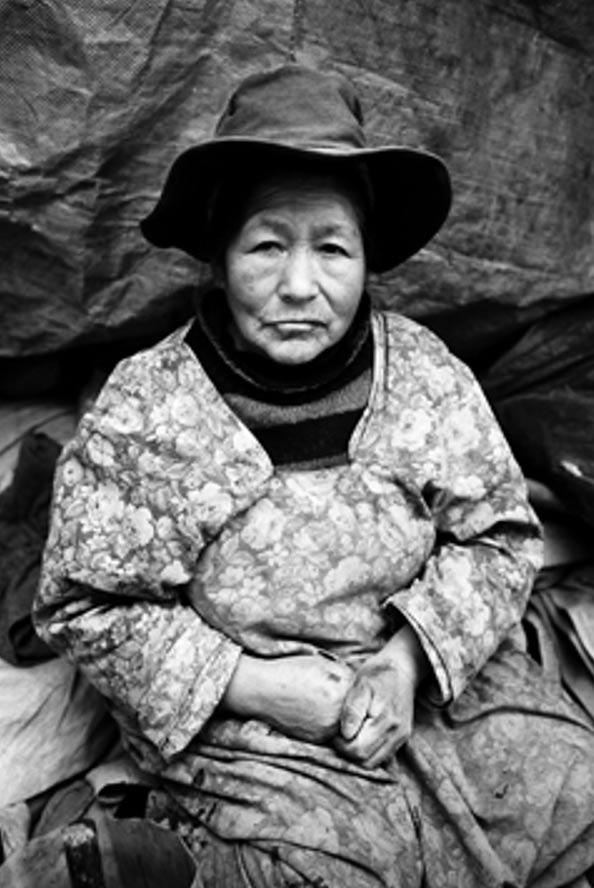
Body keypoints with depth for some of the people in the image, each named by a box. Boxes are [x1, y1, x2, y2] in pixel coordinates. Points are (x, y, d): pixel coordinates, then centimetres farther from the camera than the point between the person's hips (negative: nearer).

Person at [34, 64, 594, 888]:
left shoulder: (425, 372, -6)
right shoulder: (140, 416, -13)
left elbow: (499, 535, 2)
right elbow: (84, 608, -6)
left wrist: (407, 662, -13)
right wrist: (252, 685, -16)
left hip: (443, 683, 3)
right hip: (247, 734, -3)